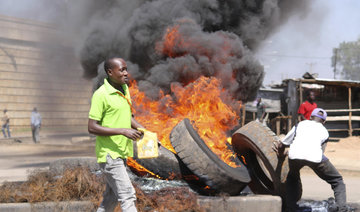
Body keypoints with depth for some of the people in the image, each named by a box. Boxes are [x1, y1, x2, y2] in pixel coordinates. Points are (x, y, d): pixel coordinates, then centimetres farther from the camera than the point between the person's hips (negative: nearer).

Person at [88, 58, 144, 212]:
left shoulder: (124, 89, 10)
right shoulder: (101, 95, -16)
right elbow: (92, 127, -19)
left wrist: (140, 128, 6)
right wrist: (123, 131, -25)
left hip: (121, 153, 9)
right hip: (109, 154, -9)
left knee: (111, 197, 16)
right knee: (127, 196, -13)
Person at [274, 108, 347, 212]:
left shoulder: (300, 124, 32)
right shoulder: (324, 131, 32)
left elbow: (281, 145, 33)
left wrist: (281, 154, 57)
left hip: (295, 154, 1)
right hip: (315, 157, -1)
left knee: (292, 179, 33)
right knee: (337, 181, 18)